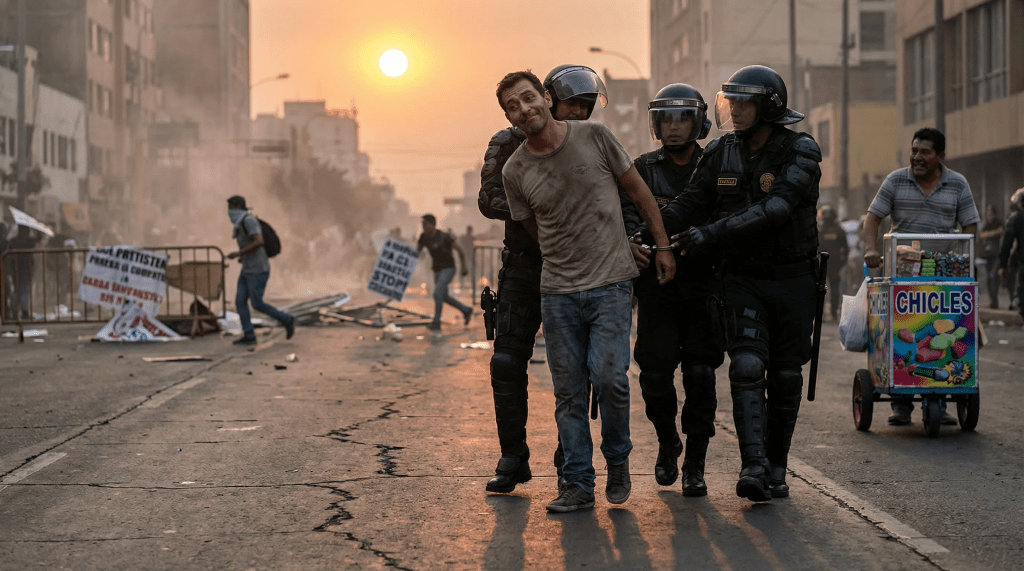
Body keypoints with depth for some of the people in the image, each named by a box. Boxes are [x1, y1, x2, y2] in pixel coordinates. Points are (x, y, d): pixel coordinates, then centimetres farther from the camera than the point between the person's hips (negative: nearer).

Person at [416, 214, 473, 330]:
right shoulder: (424, 237, -2)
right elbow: (417, 250, 8)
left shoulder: (444, 236, -19)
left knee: (438, 293, -22)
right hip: (437, 270, 8)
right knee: (443, 297, 15)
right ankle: (466, 310, 34)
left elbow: (459, 250, -13)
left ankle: (436, 323, -17)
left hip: (448, 269, -8)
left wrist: (463, 267, -9)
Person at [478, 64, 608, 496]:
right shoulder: (510, 145, 2)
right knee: (508, 364, -5)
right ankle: (513, 460, 6)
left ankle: (570, 460, 12)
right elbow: (490, 199, -8)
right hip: (523, 269, -1)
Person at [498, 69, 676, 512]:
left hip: (611, 283, -2)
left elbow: (637, 190, 7)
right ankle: (578, 485, 12)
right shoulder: (515, 171, 0)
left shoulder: (594, 137, -3)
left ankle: (618, 460, 11)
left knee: (609, 376, -14)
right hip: (558, 291, 2)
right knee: (569, 392, 3)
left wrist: (662, 245, 10)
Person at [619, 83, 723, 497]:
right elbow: (625, 211, -3)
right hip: (656, 288, 0)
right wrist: (631, 240, -24)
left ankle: (695, 464, 6)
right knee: (656, 372, -6)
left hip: (704, 289, 0)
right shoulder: (643, 169, 10)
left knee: (700, 374, -4)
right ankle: (667, 443, 20)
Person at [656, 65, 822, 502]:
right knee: (747, 368, -15)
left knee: (785, 377, 7)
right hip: (742, 280, 2)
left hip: (791, 280, -1)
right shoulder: (722, 153, 1)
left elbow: (774, 209, -26)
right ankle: (753, 466, -21)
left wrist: (712, 233, -31)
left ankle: (775, 469, 18)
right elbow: (689, 203, 3)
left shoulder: (800, 154, -13)